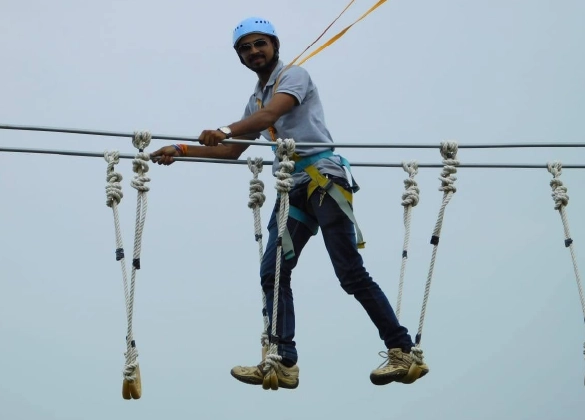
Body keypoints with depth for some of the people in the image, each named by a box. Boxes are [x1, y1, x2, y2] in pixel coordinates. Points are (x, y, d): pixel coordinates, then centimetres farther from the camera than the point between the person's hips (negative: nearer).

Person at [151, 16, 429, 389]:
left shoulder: (294, 75, -1)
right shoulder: (257, 99, 22)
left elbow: (272, 114, -21)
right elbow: (233, 151, 27)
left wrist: (225, 131, -37)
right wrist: (181, 151, 17)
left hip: (323, 178, -8)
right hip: (293, 188, 8)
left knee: (351, 272, -11)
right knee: (273, 273, -1)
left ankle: (403, 352, -4)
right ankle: (283, 364, 1)